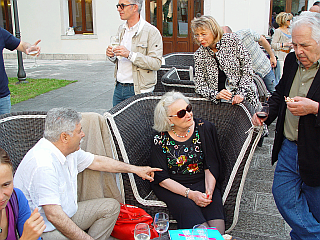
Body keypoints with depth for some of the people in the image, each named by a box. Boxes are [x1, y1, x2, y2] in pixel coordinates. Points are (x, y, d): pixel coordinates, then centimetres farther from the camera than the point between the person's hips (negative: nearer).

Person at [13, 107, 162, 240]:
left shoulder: (68, 150, -1)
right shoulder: (44, 165, -30)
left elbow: (97, 162, 13)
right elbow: (54, 216, -32)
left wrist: (135, 169, 18)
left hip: (67, 214, 10)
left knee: (111, 206, 7)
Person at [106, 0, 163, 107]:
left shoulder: (151, 32, -10)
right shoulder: (121, 29, 14)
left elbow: (156, 63, -20)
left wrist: (130, 55, -26)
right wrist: (112, 56, 0)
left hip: (138, 90, -7)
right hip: (118, 87, 7)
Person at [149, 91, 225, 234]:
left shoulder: (205, 129, -2)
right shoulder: (160, 139, -8)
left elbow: (211, 166, -1)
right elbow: (161, 178, -9)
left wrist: (209, 191, -18)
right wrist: (189, 194, -20)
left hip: (202, 181, 2)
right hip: (172, 186, -1)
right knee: (188, 208, -29)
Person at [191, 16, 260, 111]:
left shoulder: (232, 40, -5)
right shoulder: (199, 55, 0)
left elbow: (247, 69, -4)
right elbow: (200, 86, -1)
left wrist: (241, 93, -14)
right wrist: (215, 95, -20)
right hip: (218, 102, 2)